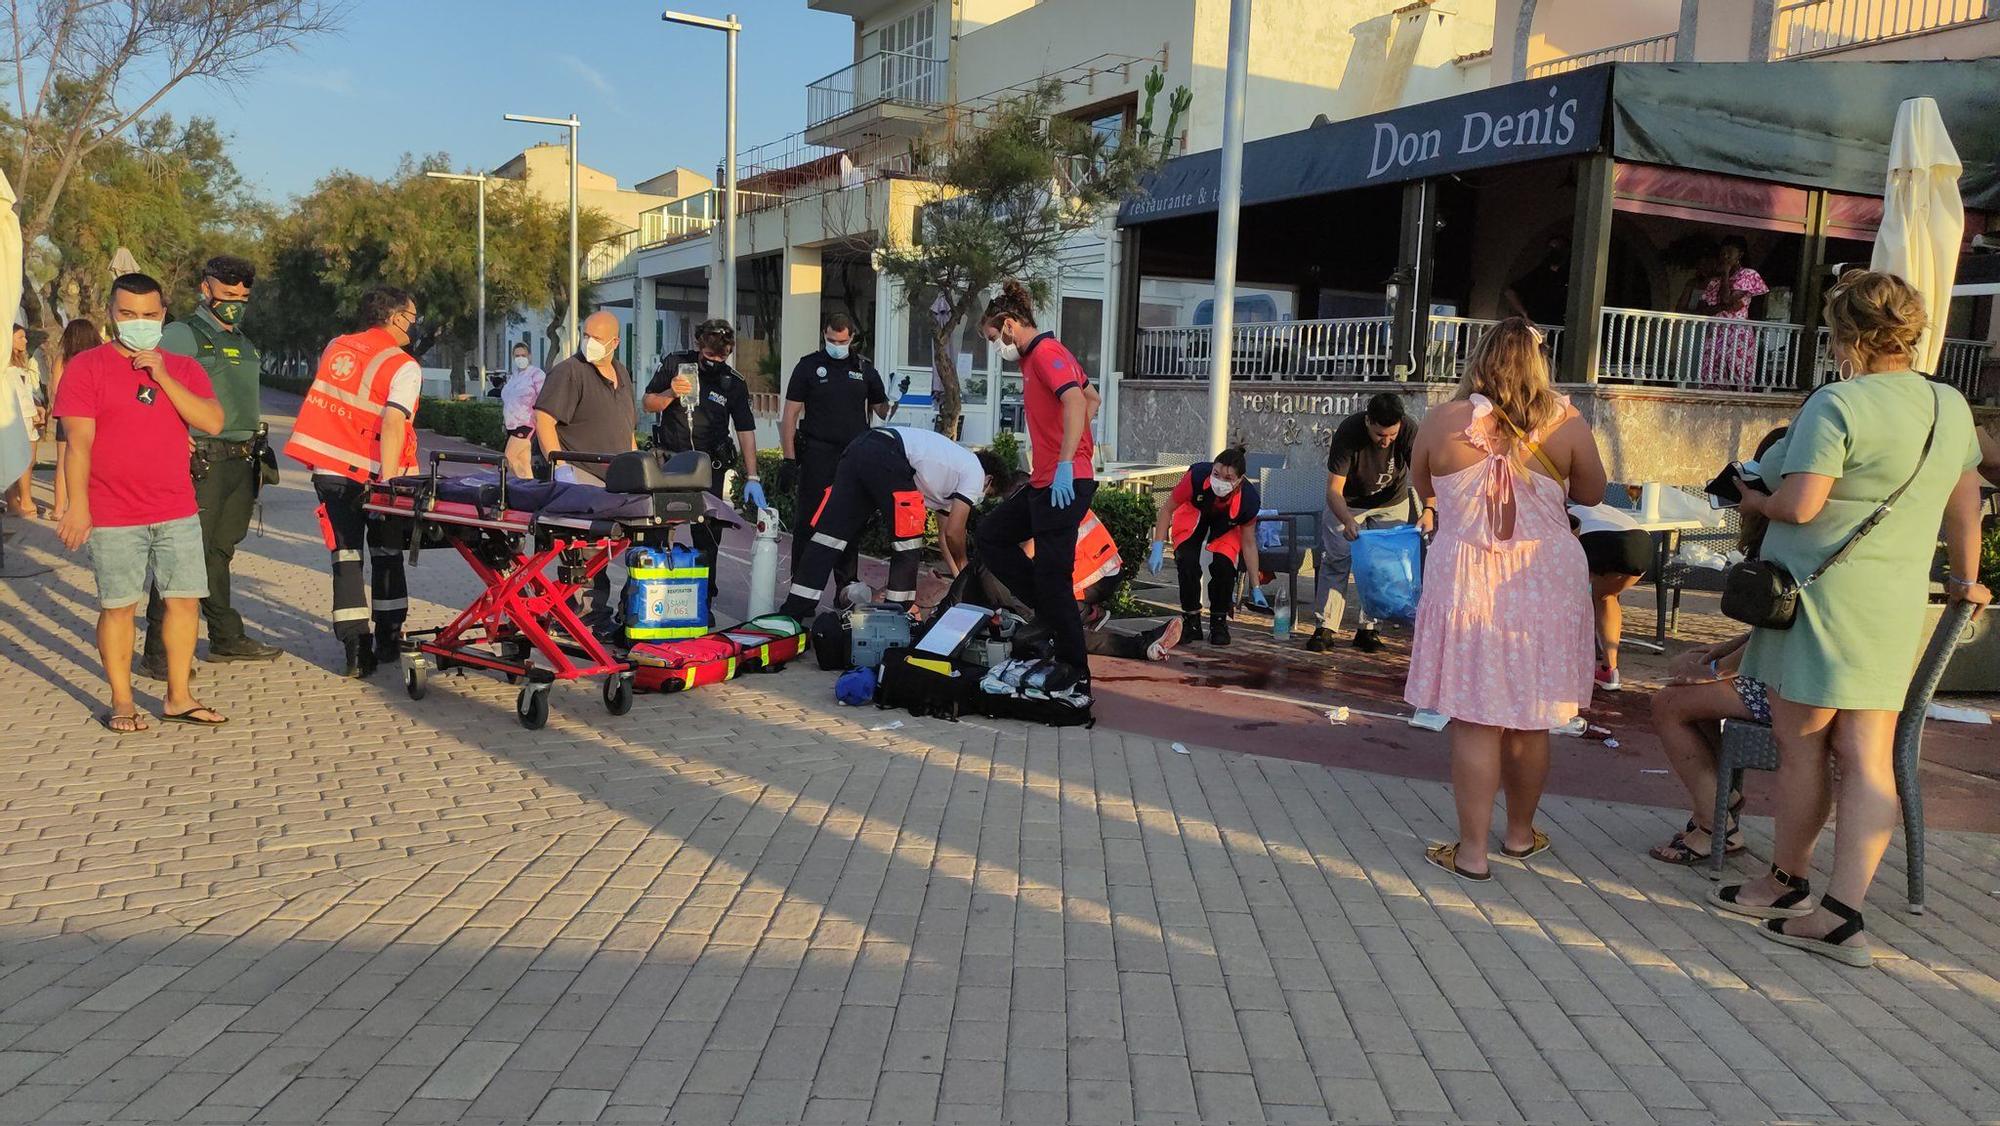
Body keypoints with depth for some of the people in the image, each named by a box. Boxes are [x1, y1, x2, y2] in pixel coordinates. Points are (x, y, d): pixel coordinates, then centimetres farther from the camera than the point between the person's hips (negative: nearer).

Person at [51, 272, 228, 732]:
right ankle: (121, 702, 12)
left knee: (185, 599, 4)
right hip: (112, 517, -3)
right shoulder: (86, 367, 0)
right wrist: (78, 504, -13)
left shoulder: (183, 369, 10)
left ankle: (179, 698, 15)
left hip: (178, 513, 4)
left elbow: (212, 422, -6)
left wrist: (163, 378, -12)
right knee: (119, 606, 1)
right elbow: (78, 442, -6)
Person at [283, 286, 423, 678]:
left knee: (347, 556, 6)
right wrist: (388, 481, -27)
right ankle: (388, 641, 20)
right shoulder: (403, 367, -9)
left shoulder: (336, 347, 10)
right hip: (368, 473, -4)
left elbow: (324, 400, 19)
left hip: (327, 468, 4)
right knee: (387, 553, 14)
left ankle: (357, 650, -1)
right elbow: (392, 424, -22)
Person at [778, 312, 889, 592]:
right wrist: (789, 460, -6)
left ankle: (847, 587, 18)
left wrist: (895, 402, -2)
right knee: (808, 523, -3)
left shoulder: (864, 368, 12)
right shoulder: (809, 366, 3)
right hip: (817, 456, -3)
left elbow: (882, 410, 19)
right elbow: (790, 415, 0)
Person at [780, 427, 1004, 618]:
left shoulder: (953, 465, 37)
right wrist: (962, 567, 27)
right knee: (907, 546, 5)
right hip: (887, 457, -9)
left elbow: (943, 535, 40)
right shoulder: (975, 474, 13)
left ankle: (791, 615, 1)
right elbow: (953, 534, 8)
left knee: (828, 536, 4)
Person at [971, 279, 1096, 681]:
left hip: (1063, 484, -11)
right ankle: (1048, 611, 16)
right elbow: (1091, 397, 28)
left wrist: (1065, 464, -35)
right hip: (1043, 481, 11)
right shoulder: (1036, 356, 18)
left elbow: (1076, 402, -28)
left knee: (1052, 579, -6)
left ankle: (1076, 676, 3)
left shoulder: (1045, 351, -12)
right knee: (990, 535, 17)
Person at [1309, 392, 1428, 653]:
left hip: (1392, 504, 2)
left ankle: (1367, 629, 8)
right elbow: (1334, 489, -34)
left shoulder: (1409, 430, -28)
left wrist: (1428, 510, -49)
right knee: (1336, 560, -8)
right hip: (1348, 503, -2)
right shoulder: (1348, 432, -33)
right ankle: (1324, 628, -6)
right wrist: (1347, 521, -51)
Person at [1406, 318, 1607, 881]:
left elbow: (1423, 486, 10)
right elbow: (1592, 494, 10)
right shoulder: (1565, 423, -5)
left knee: (1475, 721, 3)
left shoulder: (1444, 421, -8)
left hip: (1467, 584, -1)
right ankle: (1520, 833, 30)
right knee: (1529, 720, 14)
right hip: (1545, 584, 2)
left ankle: (1472, 850, 7)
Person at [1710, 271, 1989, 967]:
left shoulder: (1838, 405, -15)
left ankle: (1788, 881, 23)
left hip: (1822, 597, -7)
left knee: (1801, 745, 7)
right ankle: (1842, 914, 6)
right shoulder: (1952, 407, 9)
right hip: (1897, 608, 7)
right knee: (1867, 758, 5)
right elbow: (1966, 502, 19)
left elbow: (1799, 505, -20)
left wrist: (1754, 500, 1)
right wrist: (1965, 579, 31)